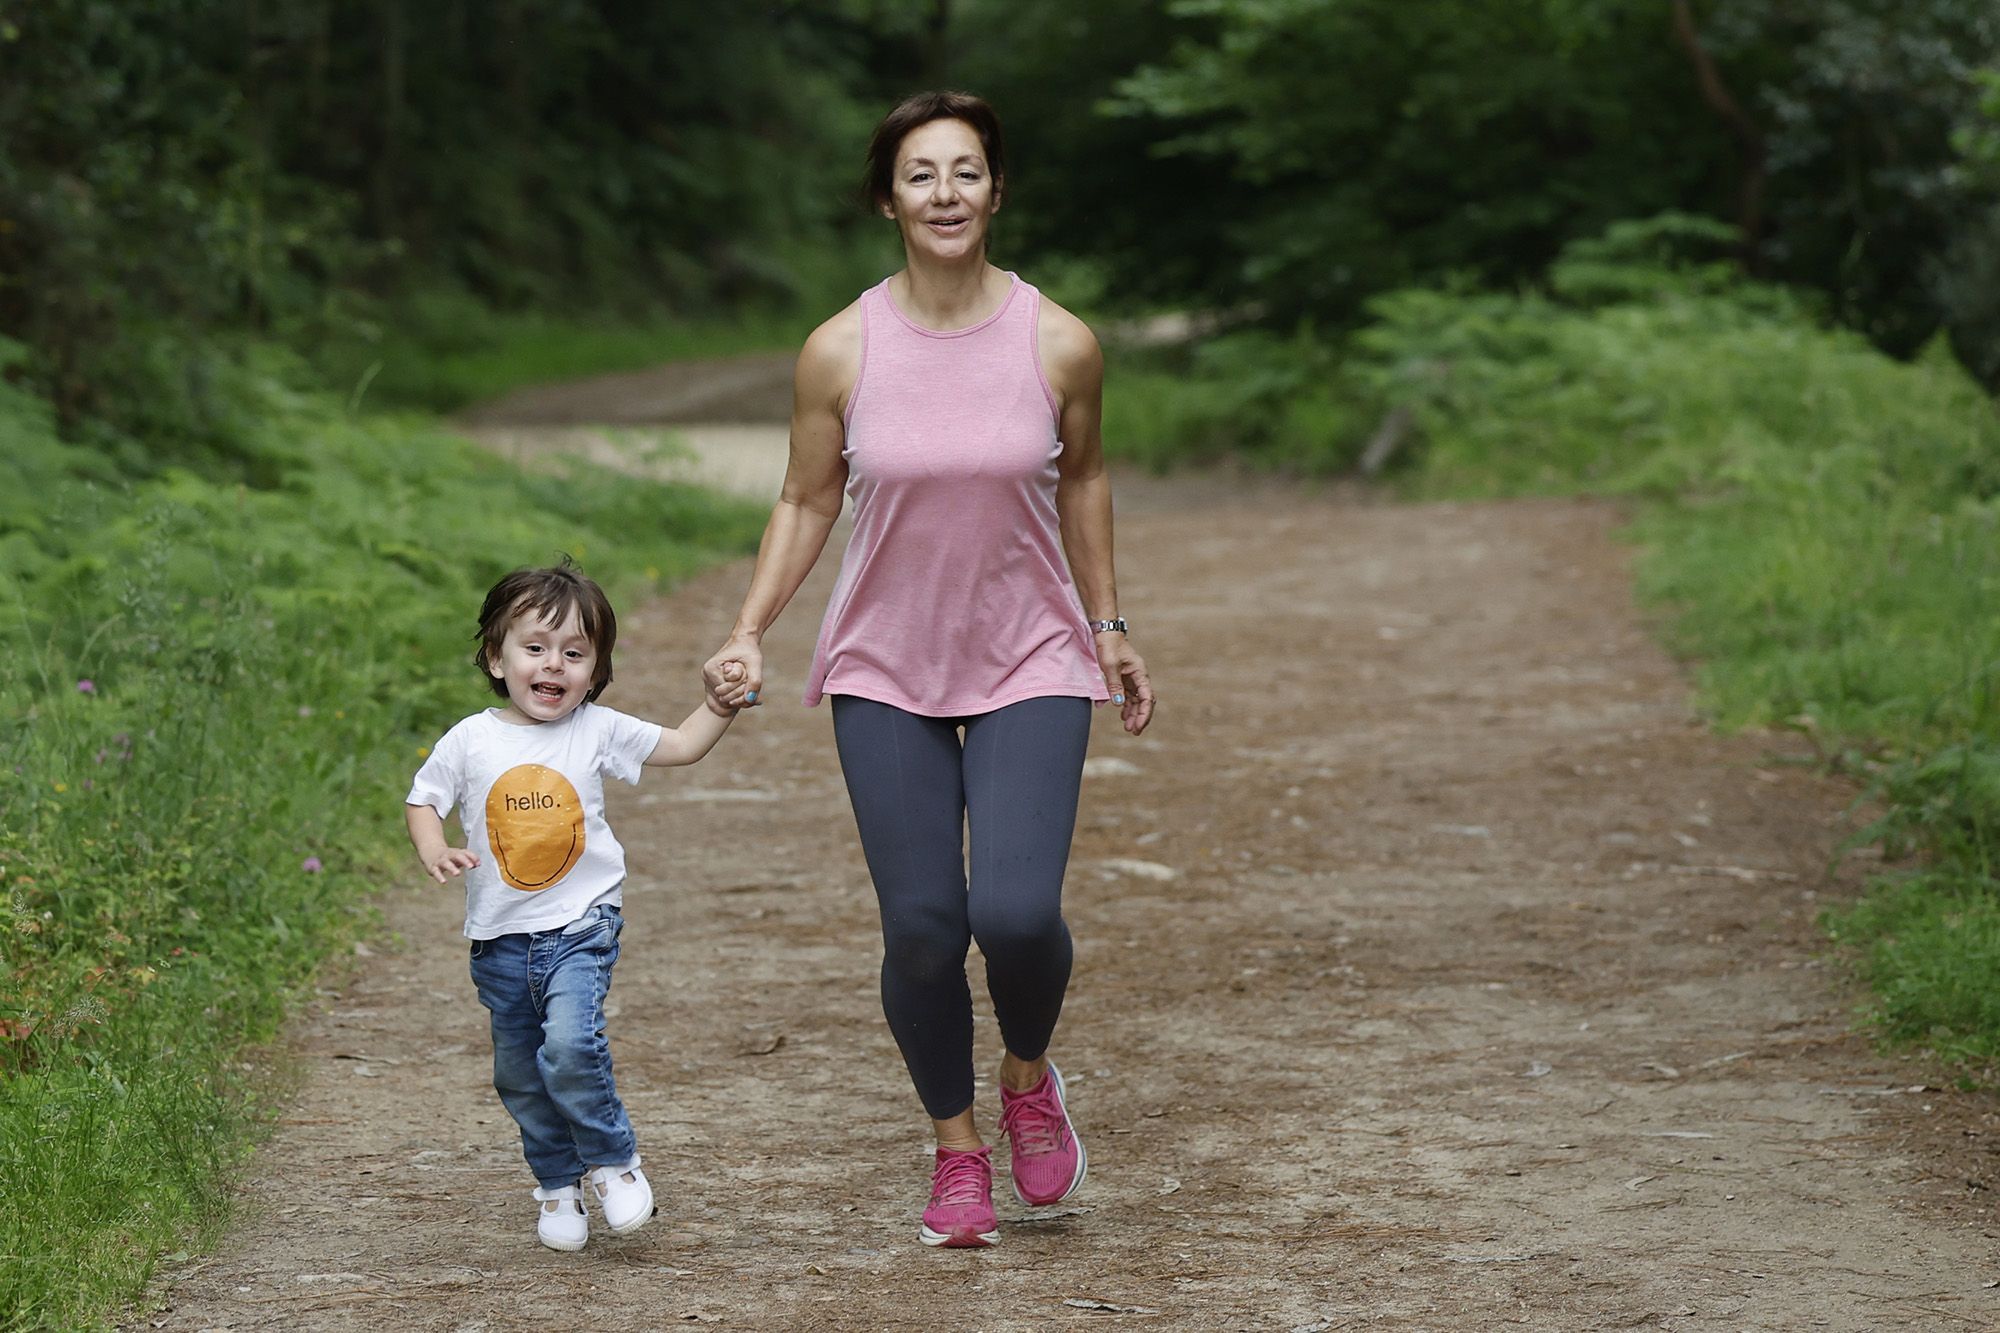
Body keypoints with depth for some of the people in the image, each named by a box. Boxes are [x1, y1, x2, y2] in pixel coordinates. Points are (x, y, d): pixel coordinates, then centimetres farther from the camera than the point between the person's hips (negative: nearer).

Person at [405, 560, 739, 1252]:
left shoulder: (598, 730, -1)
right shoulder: (471, 740, -2)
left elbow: (683, 745, 10)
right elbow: (423, 801, 7)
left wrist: (721, 701, -4)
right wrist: (434, 850, -12)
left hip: (580, 925, -2)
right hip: (499, 937, 2)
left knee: (570, 1044, -24)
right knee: (520, 1074, 10)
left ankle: (613, 1160, -3)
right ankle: (558, 1186, 30)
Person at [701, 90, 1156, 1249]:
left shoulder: (1061, 345, -8)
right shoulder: (841, 352, -8)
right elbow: (807, 501, 4)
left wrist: (1109, 627, 15)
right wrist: (749, 636, -6)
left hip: (1030, 666, -1)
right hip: (885, 673, 1)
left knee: (1017, 911, -17)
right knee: (921, 929, -2)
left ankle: (1030, 1079, 16)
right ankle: (958, 1152, 22)